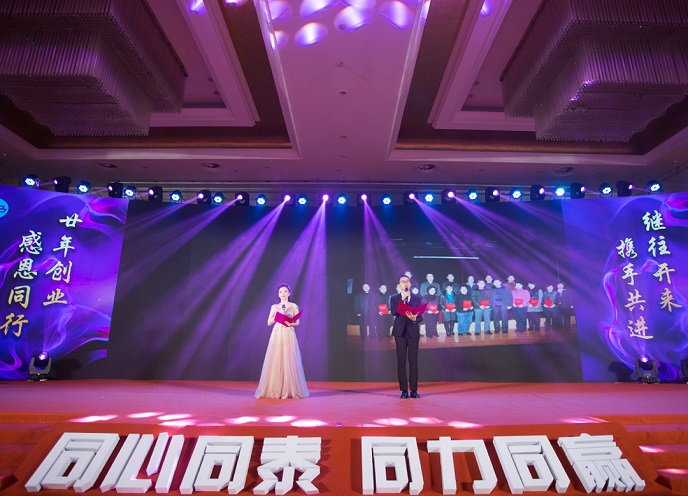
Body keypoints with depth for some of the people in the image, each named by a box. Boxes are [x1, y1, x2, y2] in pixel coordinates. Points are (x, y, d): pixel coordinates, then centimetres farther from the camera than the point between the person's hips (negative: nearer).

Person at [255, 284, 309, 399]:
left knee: (289, 362, -5)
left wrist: (291, 324, -16)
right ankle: (275, 390, 7)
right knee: (275, 362, -1)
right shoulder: (274, 307, 12)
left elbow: (297, 322, 4)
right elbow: (269, 322, 7)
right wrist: (278, 314, -5)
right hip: (276, 335, 2)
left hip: (288, 335, -2)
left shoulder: (293, 306, 7)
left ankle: (289, 390, 2)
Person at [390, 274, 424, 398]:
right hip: (400, 332, 0)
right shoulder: (394, 298, 7)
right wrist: (403, 299, -12)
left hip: (413, 332, 1)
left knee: (413, 361, 0)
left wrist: (415, 319, -17)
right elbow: (393, 312, -10)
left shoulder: (417, 298, 10)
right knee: (401, 361, 0)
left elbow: (420, 316, 5)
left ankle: (414, 390, 6)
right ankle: (404, 390, 7)